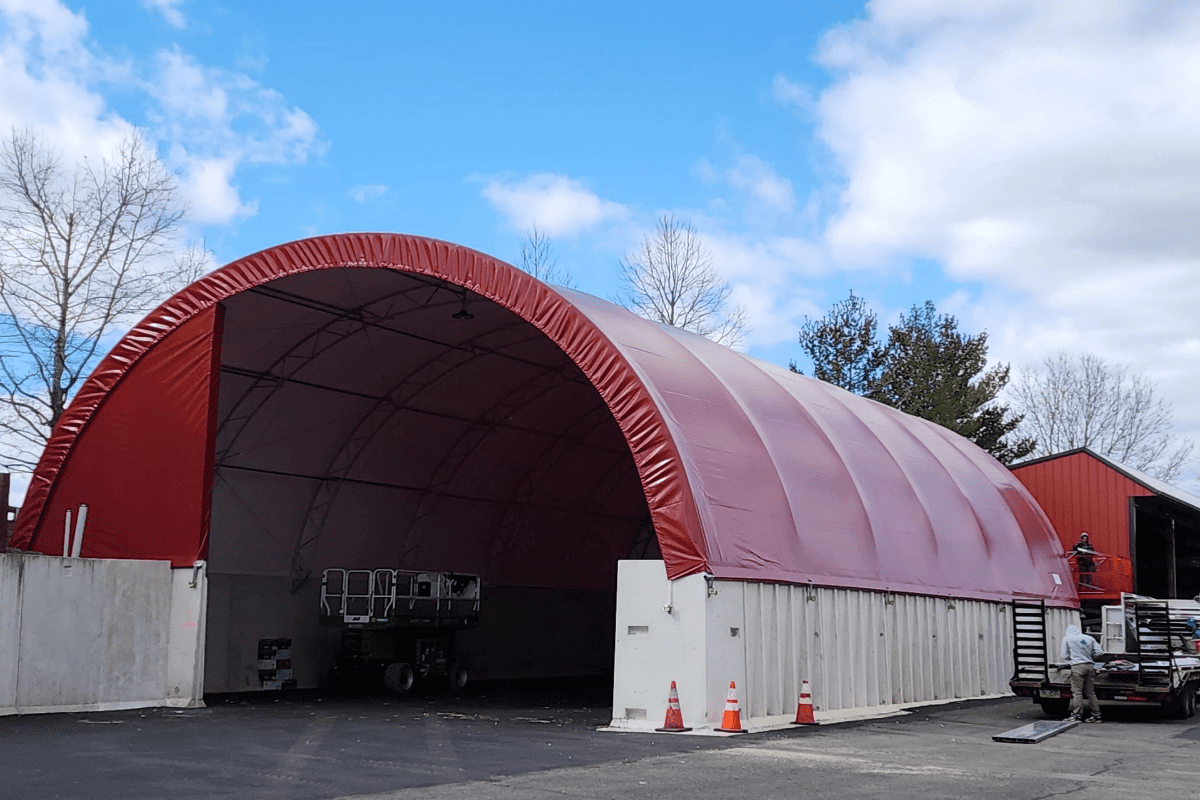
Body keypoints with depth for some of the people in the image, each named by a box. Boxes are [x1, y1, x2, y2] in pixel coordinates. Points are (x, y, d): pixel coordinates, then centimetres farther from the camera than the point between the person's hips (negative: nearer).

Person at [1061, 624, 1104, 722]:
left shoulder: (1067, 639, 6)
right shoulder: (1089, 638, 13)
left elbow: (1065, 656, 8)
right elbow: (1099, 652, 9)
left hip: (1077, 667, -4)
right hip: (1090, 666, 4)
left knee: (1077, 692, -1)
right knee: (1091, 692, 10)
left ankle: (1078, 715, -2)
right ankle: (1096, 715, 11)